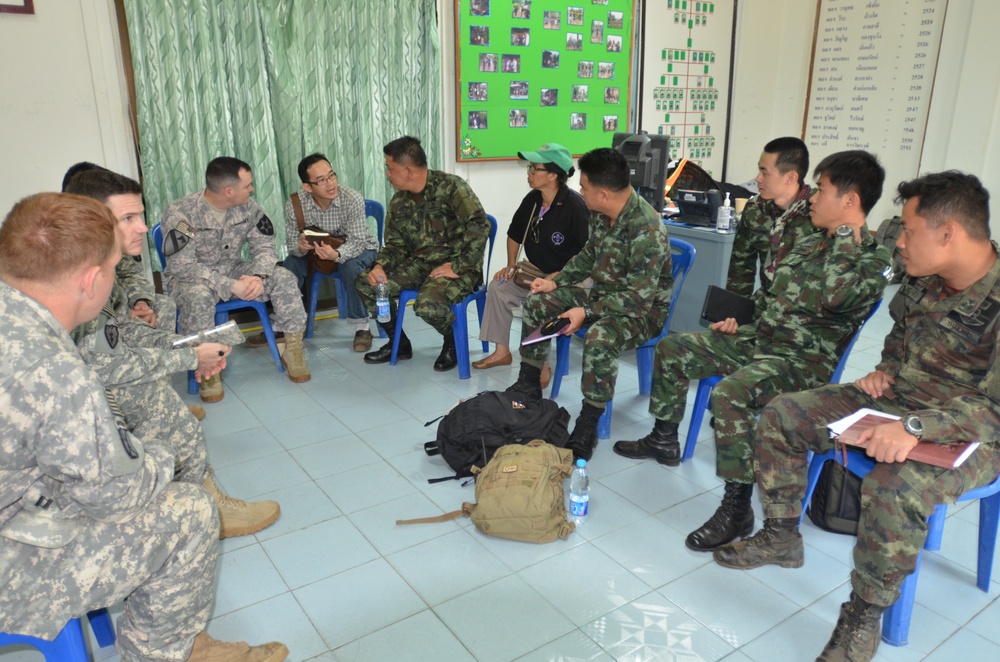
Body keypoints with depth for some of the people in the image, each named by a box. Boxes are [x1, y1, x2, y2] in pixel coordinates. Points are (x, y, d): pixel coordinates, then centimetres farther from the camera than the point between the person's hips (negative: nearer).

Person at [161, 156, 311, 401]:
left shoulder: (249, 208, -8)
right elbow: (182, 265, -27)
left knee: (283, 278, -16)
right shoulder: (179, 213, -23)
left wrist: (259, 277, -30)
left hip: (233, 270, 4)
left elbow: (264, 247, -6)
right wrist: (231, 286, -35)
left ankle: (293, 351, -7)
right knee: (198, 296, -39)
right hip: (189, 278, -4)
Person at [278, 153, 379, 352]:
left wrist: (337, 254, -52)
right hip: (317, 249, 4)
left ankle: (361, 326, -17)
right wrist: (300, 247, -39)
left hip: (359, 248, -3)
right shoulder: (294, 205, -21)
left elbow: (357, 241, -31)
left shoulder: (353, 199, -30)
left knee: (351, 266, -35)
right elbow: (292, 243, -13)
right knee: (291, 263, -19)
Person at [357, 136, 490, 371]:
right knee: (365, 283, -6)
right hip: (420, 263, 7)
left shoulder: (450, 186, -15)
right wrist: (380, 266, -10)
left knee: (427, 304, -35)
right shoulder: (399, 202, 7)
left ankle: (452, 341, 1)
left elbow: (480, 226, -24)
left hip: (455, 266, -7)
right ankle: (398, 342, 13)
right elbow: (396, 244, 12)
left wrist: (458, 267, -26)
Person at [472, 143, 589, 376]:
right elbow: (515, 233, 17)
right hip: (535, 273, 8)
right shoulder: (532, 199, 1)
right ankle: (502, 351, 7)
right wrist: (511, 265, 8)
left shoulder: (574, 206, -22)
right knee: (498, 287, -3)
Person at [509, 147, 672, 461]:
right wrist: (556, 282, 6)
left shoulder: (647, 230, -29)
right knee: (537, 303, 2)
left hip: (643, 307, -9)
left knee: (600, 339, -38)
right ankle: (528, 385, 15)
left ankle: (588, 426, -21)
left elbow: (639, 295, -29)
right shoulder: (602, 214, -4)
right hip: (602, 290, 9)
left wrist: (587, 312, -30)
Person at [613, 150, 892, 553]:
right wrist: (739, 319, 10)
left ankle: (737, 509, -23)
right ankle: (663, 440, 23)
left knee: (730, 392, -36)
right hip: (759, 337, 9)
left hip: (803, 360, -9)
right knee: (672, 350, 7)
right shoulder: (811, 238, 11)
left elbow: (830, 296, -35)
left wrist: (845, 237, -22)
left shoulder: (872, 260, -14)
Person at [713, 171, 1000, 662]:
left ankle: (863, 618, -12)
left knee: (894, 487, -37)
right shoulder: (923, 281, -1)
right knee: (780, 415, -1)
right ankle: (781, 537, 16)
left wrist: (916, 427, -40)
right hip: (894, 400, 8)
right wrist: (885, 370, 2)